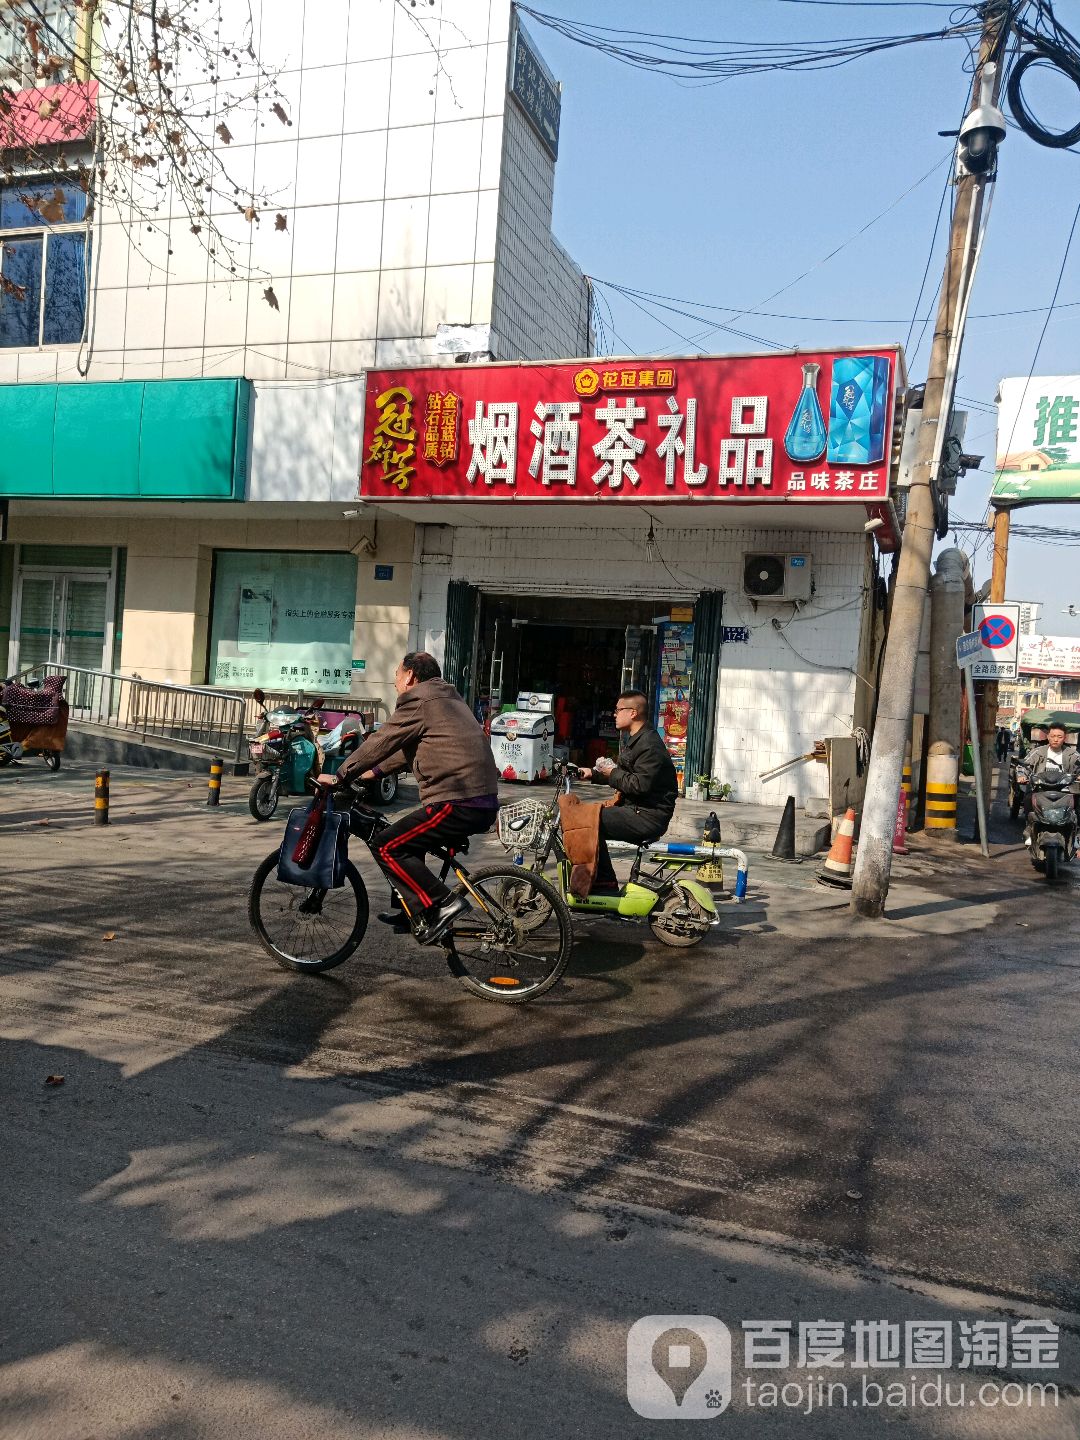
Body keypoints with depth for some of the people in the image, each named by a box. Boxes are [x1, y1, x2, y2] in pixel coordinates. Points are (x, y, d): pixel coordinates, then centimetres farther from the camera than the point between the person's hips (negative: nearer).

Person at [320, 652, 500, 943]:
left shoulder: (419, 700, -5)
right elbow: (409, 748, 31)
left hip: (458, 803, -10)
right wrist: (375, 772, 32)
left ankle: (441, 905, -9)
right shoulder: (447, 698, 24)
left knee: (386, 846, -5)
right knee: (407, 838, 25)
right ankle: (409, 911, 28)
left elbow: (380, 741, -4)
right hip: (483, 802, 10)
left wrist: (339, 776, 5)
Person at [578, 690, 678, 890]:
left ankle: (605, 884, -10)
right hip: (636, 809, 11)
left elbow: (640, 785, -26)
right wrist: (592, 773, 13)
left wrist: (612, 772, -13)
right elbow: (621, 774, 25)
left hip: (649, 817, -11)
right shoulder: (633, 739, 18)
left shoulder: (650, 744, -17)